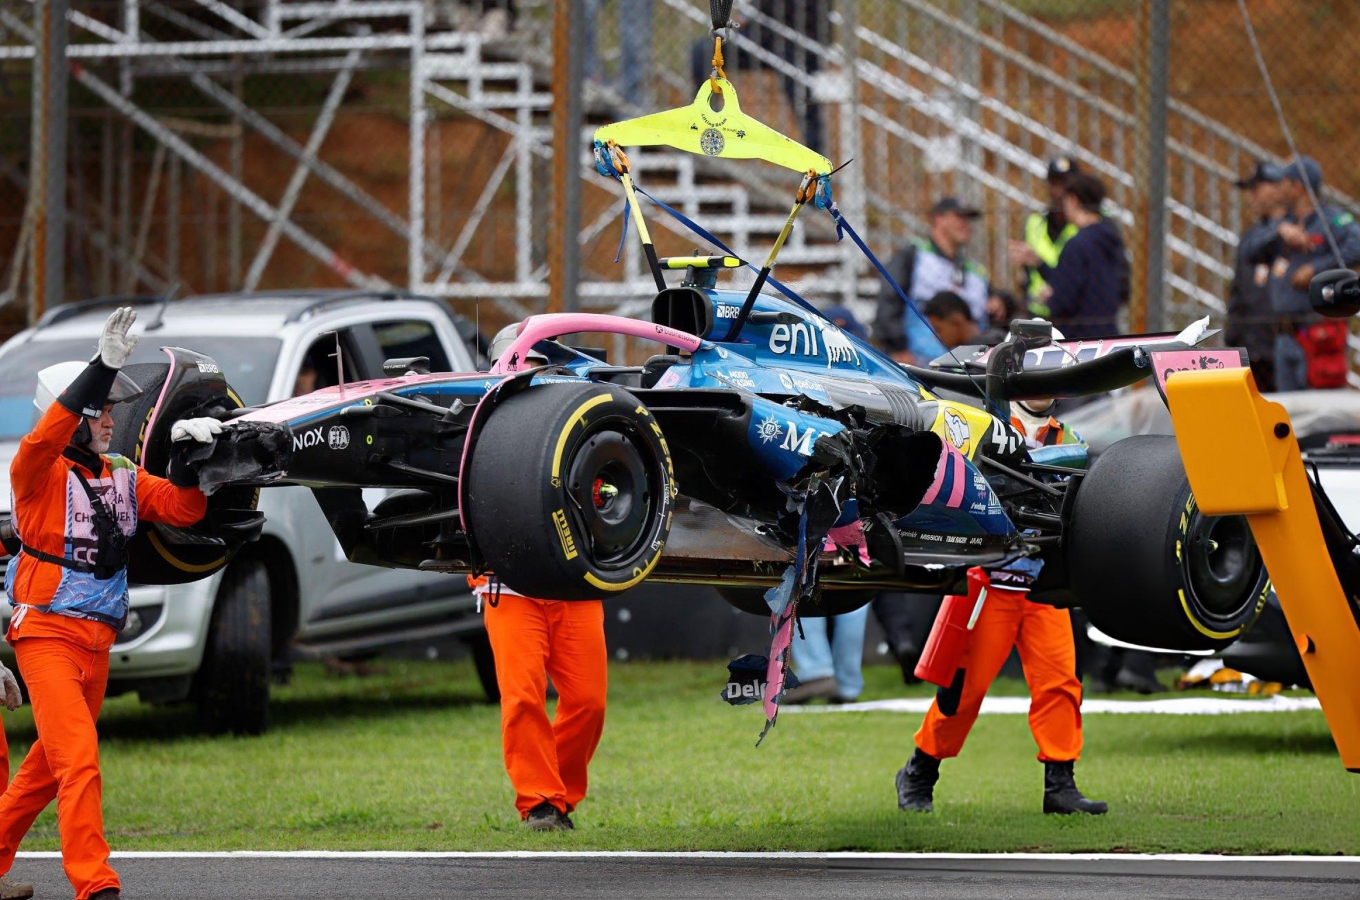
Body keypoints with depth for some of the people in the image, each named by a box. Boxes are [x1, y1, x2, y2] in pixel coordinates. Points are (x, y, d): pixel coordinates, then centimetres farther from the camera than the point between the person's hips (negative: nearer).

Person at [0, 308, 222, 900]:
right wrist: (103, 367, -40)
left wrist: (189, 454, -16)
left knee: (50, 764, 17)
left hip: (97, 640, 7)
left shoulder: (123, 477, 9)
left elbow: (183, 510, 2)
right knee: (79, 762, -17)